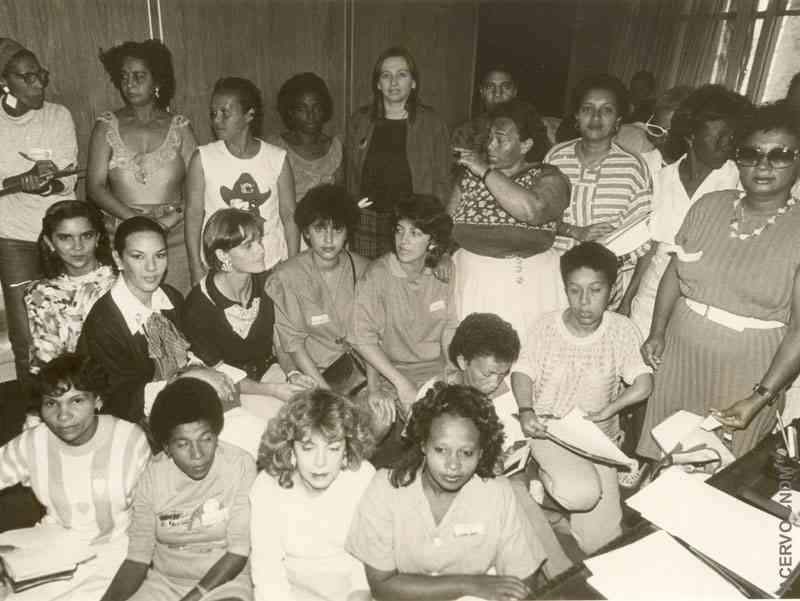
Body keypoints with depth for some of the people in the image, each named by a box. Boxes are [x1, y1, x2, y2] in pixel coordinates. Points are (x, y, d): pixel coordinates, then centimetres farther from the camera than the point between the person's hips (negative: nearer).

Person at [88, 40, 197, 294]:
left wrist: (173, 217, -15)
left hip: (175, 237, 0)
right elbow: (95, 185, 1)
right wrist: (137, 220, -12)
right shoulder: (106, 126, 8)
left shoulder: (179, 126, 7)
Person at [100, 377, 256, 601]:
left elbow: (238, 551, -13)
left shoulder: (240, 465, -15)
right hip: (162, 582, 4)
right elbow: (138, 556, -3)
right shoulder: (152, 475, -6)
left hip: (224, 582, -3)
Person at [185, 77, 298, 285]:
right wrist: (197, 269, -4)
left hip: (272, 267, 1)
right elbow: (193, 215, 1)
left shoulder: (277, 159, 0)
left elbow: (289, 216, 2)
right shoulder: (203, 158, -1)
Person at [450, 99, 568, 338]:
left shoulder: (548, 178, -2)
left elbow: (533, 211, -24)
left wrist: (487, 172, -16)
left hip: (527, 285, -2)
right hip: (471, 282, 3)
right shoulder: (470, 175, 10)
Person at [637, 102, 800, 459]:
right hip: (678, 361, 3)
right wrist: (656, 333, 0)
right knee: (660, 462, 14)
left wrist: (761, 398, -16)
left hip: (745, 375, -3)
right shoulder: (709, 206, 2)